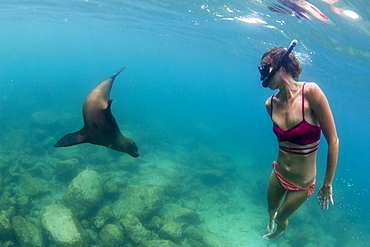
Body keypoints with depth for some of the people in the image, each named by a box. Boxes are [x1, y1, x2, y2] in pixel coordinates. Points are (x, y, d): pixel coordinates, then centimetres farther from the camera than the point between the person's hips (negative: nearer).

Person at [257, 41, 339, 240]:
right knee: (271, 209, 27)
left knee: (281, 217, 20)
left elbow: (333, 141, -20)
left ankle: (278, 230, 56)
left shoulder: (310, 92, -26)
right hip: (278, 174, 4)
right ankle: (272, 219, 63)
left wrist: (327, 184, -14)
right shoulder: (270, 104, -9)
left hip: (301, 183, -4)